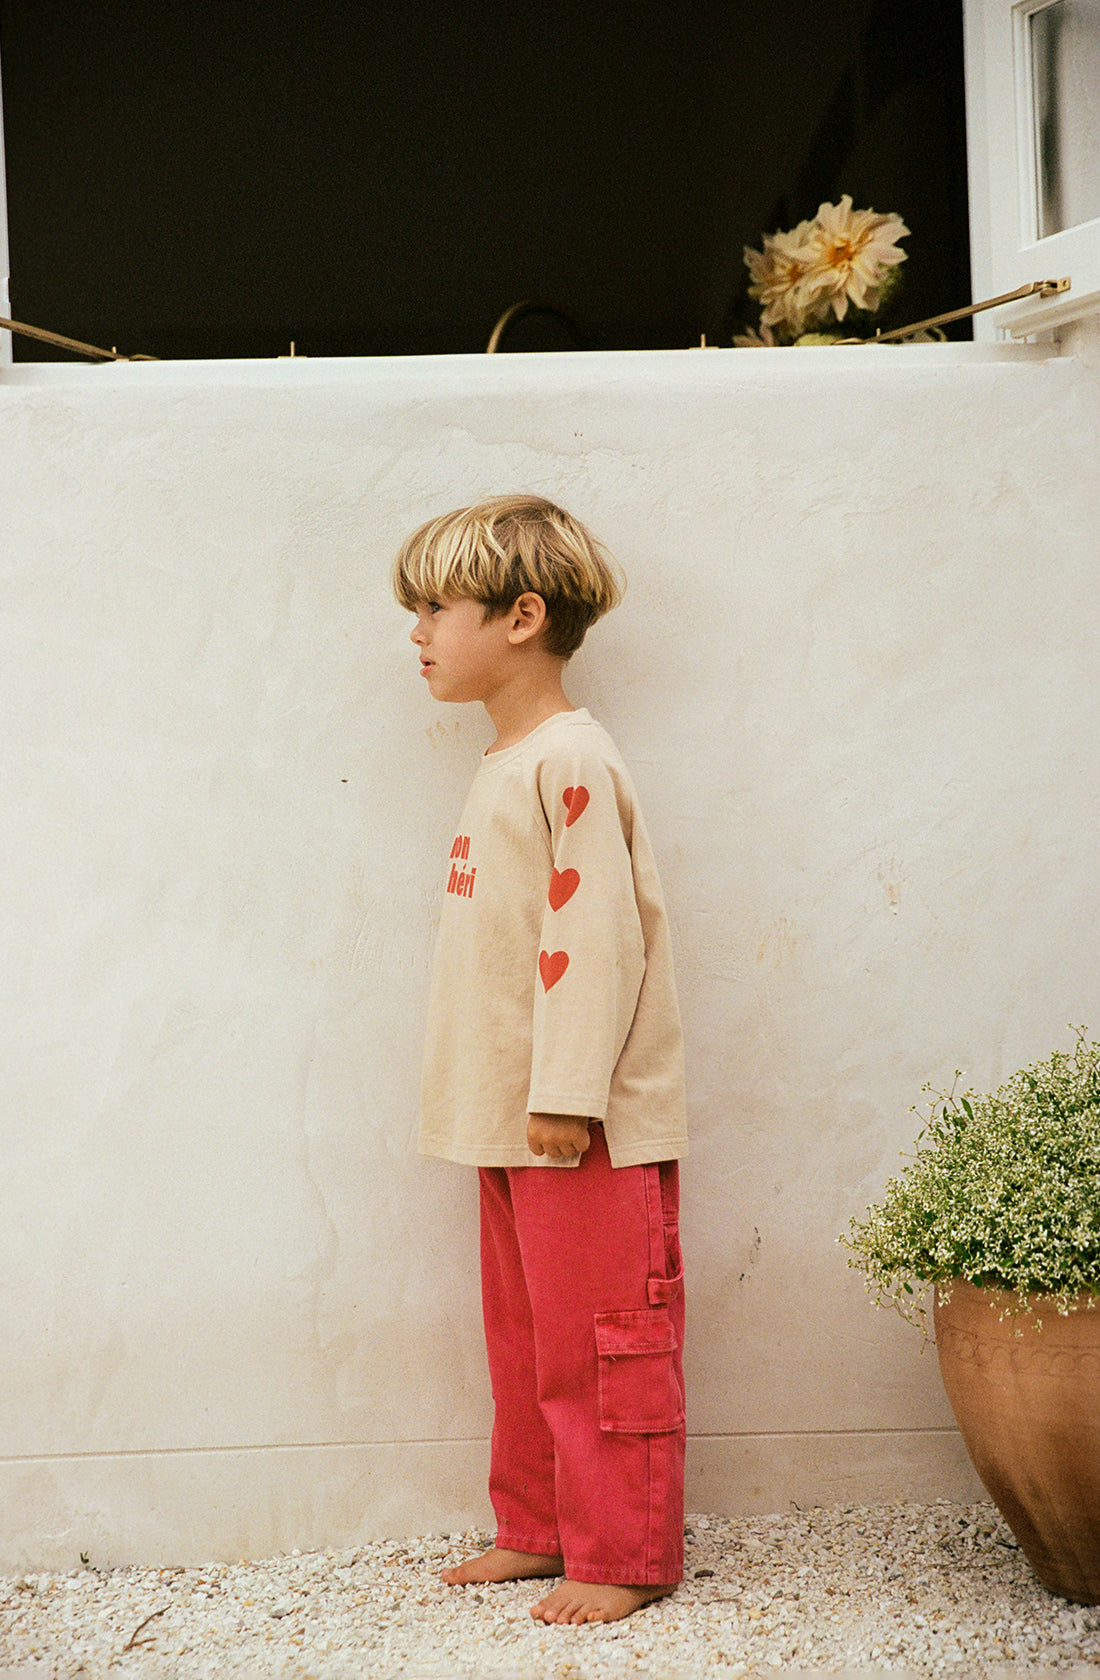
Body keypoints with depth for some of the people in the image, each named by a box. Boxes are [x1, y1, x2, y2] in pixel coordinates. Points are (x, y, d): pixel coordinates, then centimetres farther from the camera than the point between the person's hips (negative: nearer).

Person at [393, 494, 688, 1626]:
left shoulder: (569, 762, -15)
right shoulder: (504, 767, 15)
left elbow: (596, 937, -20)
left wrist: (566, 1095, -22)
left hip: (588, 1125, -9)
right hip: (514, 1121, 9)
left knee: (598, 1342, 0)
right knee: (525, 1339, 16)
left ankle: (625, 1555, 10)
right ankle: (537, 1529, 28)